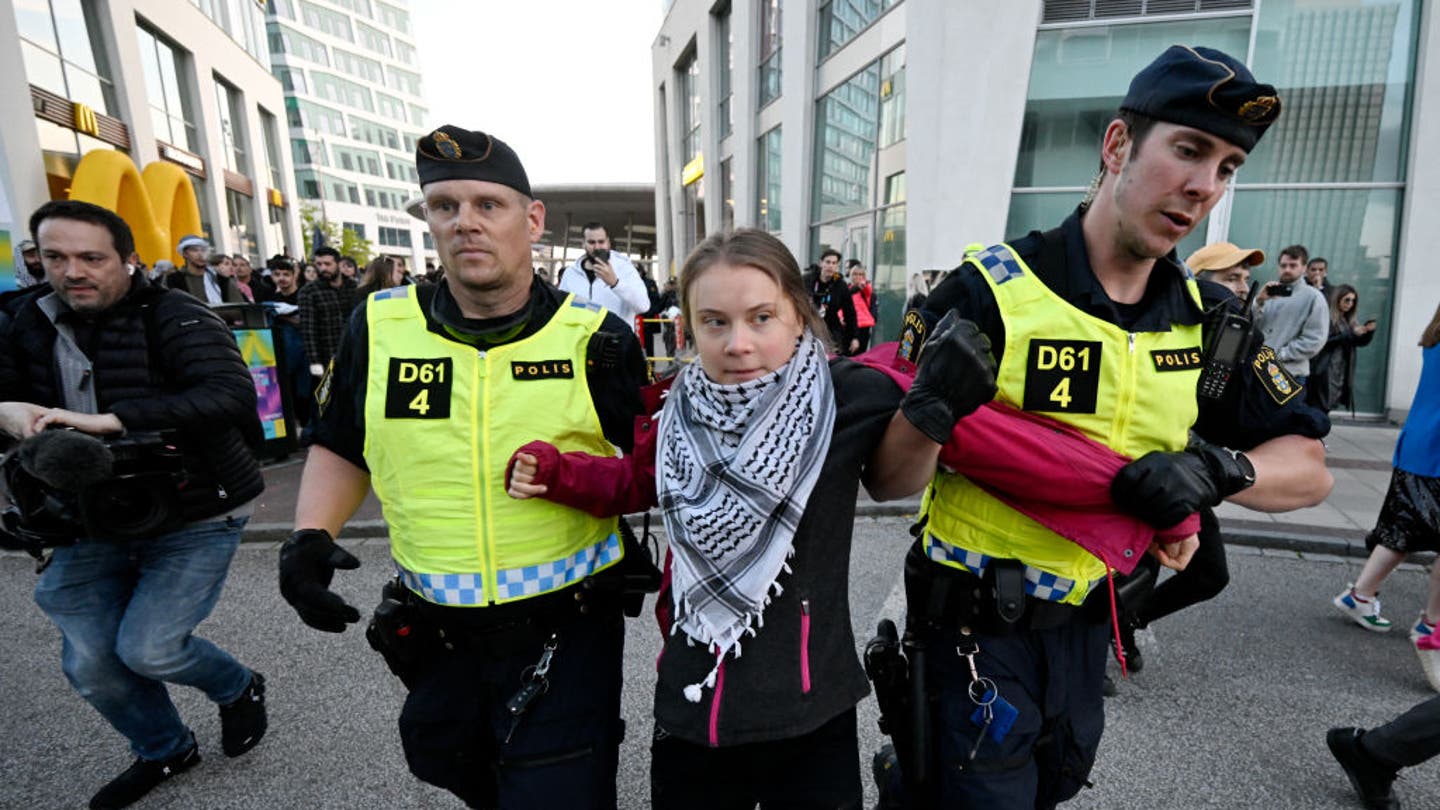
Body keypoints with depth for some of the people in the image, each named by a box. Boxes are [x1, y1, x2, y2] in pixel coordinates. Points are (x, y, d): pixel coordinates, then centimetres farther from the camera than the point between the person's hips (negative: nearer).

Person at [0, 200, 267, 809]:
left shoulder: (174, 318, -17)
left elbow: (232, 393, -33)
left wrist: (114, 418, -37)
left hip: (194, 518, -6)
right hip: (91, 524, 6)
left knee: (146, 649, -9)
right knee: (90, 664, 11)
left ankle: (240, 689, 24)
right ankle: (164, 751, 38)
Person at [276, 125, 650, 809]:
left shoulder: (596, 337, -11)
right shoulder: (381, 328, -3)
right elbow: (341, 449, 10)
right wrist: (310, 535, -4)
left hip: (567, 631, -4)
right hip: (438, 631, 5)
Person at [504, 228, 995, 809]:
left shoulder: (847, 398, -17)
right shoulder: (682, 414, -6)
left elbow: (894, 474, 2)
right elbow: (634, 481, 13)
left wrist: (933, 407, -17)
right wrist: (551, 471, -1)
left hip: (809, 703, -2)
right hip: (692, 697, 3)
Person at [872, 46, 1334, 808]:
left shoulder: (1206, 319, -1)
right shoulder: (989, 293, -19)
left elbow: (1309, 468, 5)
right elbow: (891, 481, -17)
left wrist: (1220, 469, -16)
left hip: (1085, 626, 6)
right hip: (974, 625, -6)